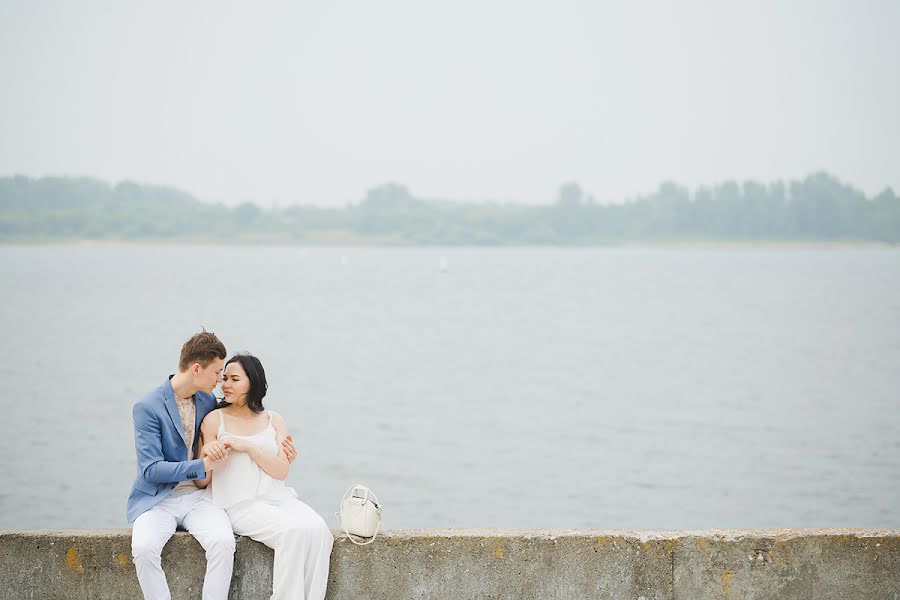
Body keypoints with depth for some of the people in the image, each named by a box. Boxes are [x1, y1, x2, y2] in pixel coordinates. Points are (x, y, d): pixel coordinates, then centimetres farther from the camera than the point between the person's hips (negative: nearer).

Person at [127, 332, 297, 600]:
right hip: (158, 499, -4)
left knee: (223, 542, -28)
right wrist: (204, 465, -21)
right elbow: (151, 469, -15)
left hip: (197, 497, 4)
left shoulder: (208, 401, 8)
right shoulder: (147, 407, -10)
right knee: (144, 547, -34)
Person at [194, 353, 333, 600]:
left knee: (317, 529, -26)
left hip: (277, 498, 4)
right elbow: (202, 481, 4)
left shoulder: (273, 420, 13)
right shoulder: (214, 420, 4)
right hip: (241, 504, -4)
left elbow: (282, 470, 1)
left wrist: (247, 446, -10)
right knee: (295, 531, -31)